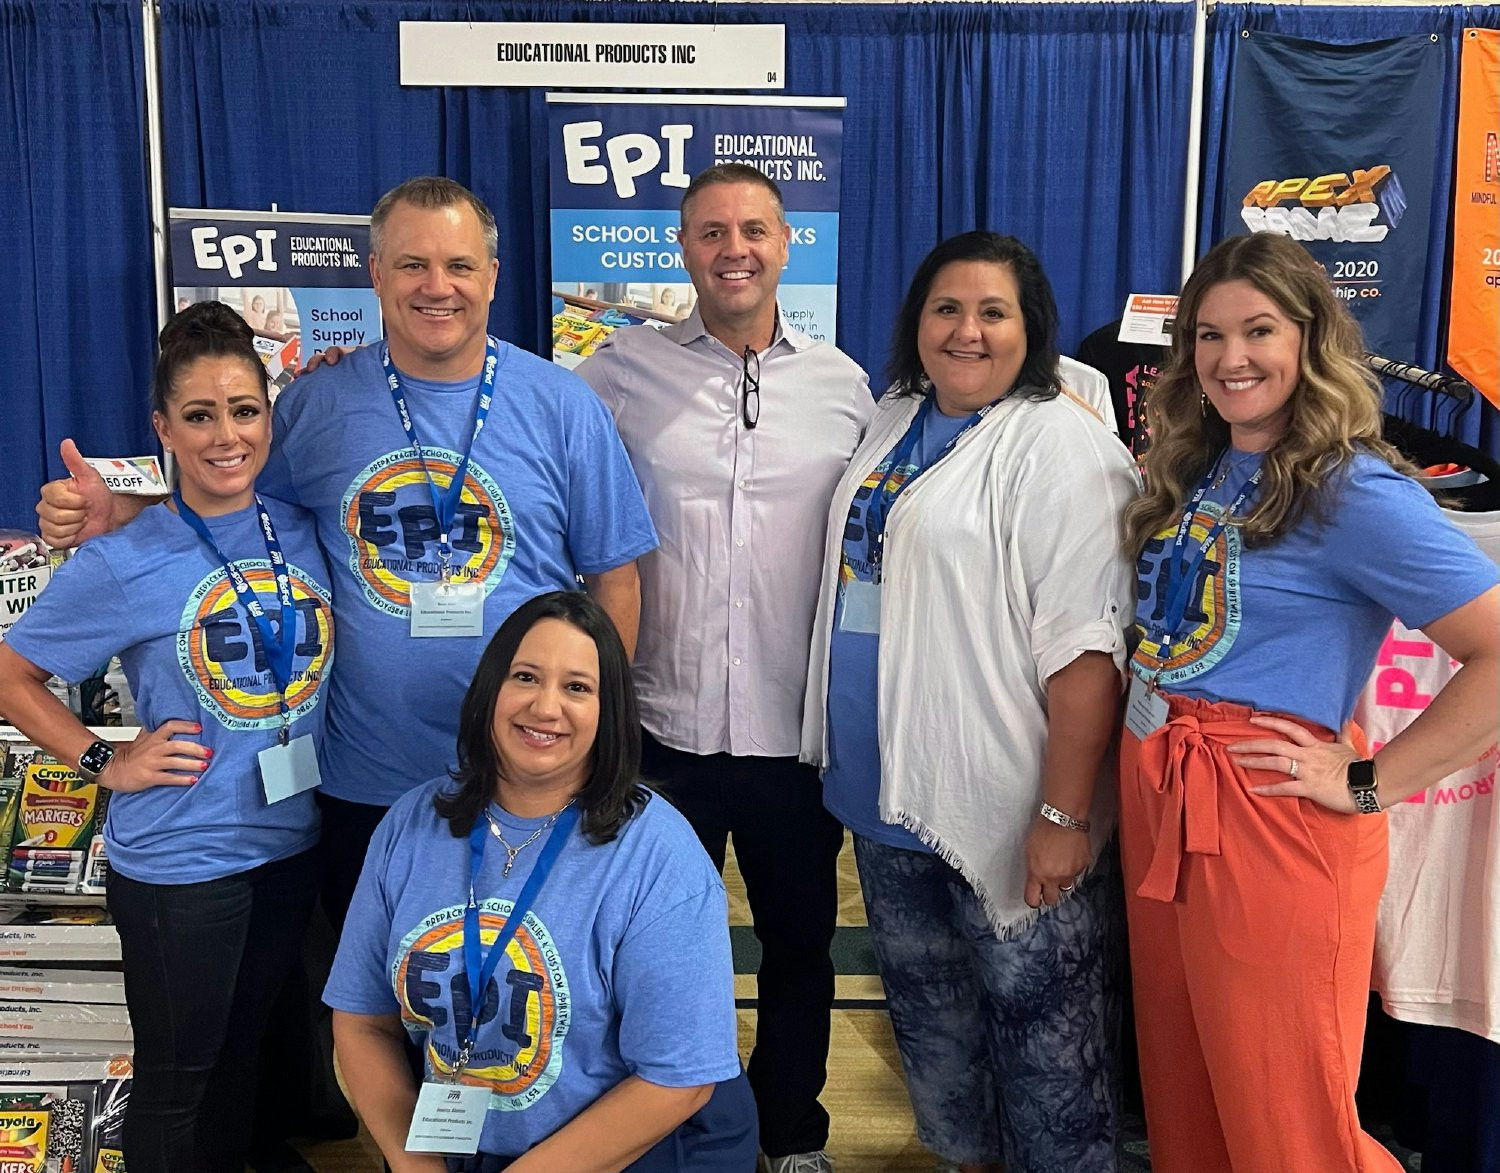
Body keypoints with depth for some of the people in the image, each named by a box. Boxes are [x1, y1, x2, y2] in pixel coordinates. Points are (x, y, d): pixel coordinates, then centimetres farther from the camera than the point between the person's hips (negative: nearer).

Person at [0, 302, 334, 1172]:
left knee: (242, 1052, 25)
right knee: (175, 1078, 14)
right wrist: (106, 764, -12)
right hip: (179, 862, -4)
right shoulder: (123, 563, -14)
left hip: (292, 842, 5)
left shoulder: (304, 534, -2)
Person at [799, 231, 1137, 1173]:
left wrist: (1065, 814, -22)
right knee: (927, 1004, 22)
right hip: (889, 790, 8)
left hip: (1003, 810, -8)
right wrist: (839, 752, 20)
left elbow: (1083, 651, -20)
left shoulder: (1061, 449, -15)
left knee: (1037, 1018, 7)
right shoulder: (894, 423, 11)